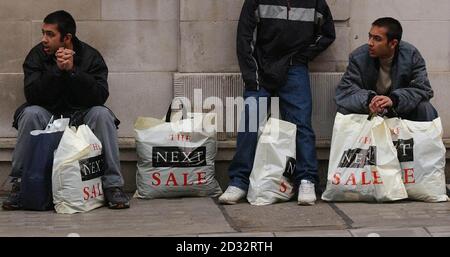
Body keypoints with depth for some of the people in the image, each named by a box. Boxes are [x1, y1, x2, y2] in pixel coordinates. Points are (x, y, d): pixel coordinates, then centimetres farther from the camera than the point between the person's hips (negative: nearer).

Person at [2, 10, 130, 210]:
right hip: (48, 116, 0)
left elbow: (100, 96, -19)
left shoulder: (91, 56, -7)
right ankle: (19, 184, -21)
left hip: (81, 116, 0)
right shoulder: (37, 56, -5)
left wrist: (72, 71, -27)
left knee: (102, 114, -30)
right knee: (30, 113, -30)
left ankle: (112, 186, -25)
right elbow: (32, 96, -17)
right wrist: (57, 70, -27)